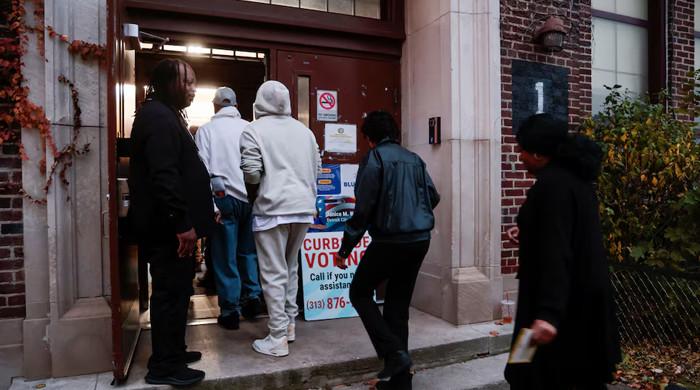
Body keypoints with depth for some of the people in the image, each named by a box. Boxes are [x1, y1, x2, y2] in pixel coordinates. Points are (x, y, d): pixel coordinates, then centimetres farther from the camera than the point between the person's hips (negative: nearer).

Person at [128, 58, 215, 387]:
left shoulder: (165, 114, 19)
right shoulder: (158, 117, -16)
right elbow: (164, 176, -26)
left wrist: (186, 220, 23)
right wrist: (182, 223, -25)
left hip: (169, 224, 11)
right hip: (168, 226, -11)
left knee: (174, 291, 18)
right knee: (171, 292, -1)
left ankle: (171, 353, 31)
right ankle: (164, 366, 12)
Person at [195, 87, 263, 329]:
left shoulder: (207, 130, 1)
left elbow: (203, 169, -6)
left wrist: (210, 205, -6)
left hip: (225, 198, -2)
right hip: (251, 197, 2)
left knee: (225, 256, 6)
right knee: (249, 251, 18)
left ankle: (230, 311, 12)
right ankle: (252, 297, 16)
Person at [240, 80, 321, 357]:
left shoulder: (254, 130, -4)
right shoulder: (303, 130, 13)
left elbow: (251, 172, -11)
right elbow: (316, 167, 12)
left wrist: (254, 194, 8)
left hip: (272, 207, -6)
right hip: (303, 207, 6)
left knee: (274, 273, 0)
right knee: (291, 268, 18)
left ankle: (278, 338, 4)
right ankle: (289, 324, 28)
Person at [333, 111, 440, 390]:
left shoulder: (374, 158, -6)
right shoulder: (414, 159, 11)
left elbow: (363, 209, -11)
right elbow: (433, 197, 16)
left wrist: (345, 249, -6)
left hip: (390, 240, -6)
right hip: (420, 240, 7)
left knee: (360, 293, 13)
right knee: (398, 306, 13)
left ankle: (393, 352, 1)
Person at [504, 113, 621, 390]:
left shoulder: (552, 183, -21)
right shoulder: (574, 175, 8)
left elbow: (556, 253, -29)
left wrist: (547, 312, -34)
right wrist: (528, 234, 29)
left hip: (565, 302, -10)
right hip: (584, 294, 10)